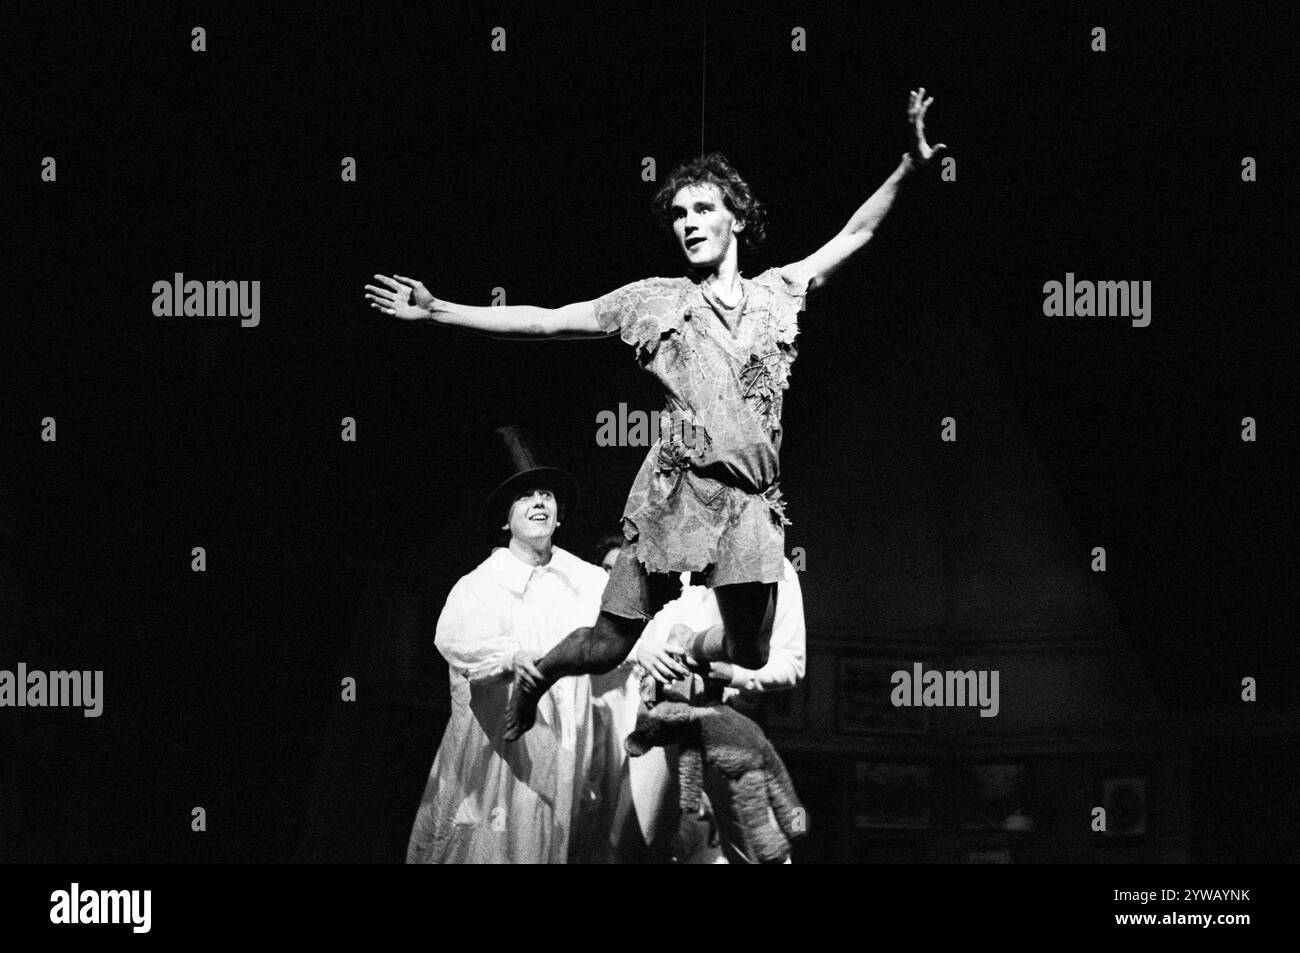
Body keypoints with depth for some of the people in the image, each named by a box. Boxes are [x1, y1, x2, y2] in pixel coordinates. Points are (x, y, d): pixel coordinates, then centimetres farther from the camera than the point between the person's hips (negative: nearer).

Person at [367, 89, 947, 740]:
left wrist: (909, 166, 5)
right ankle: (533, 679, 27)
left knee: (748, 656, 8)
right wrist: (436, 312, 5)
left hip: (754, 500, 3)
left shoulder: (777, 294, 14)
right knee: (609, 645, -5)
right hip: (678, 487, -3)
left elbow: (855, 234, 17)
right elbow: (542, 321, 9)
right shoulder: (654, 301, 8)